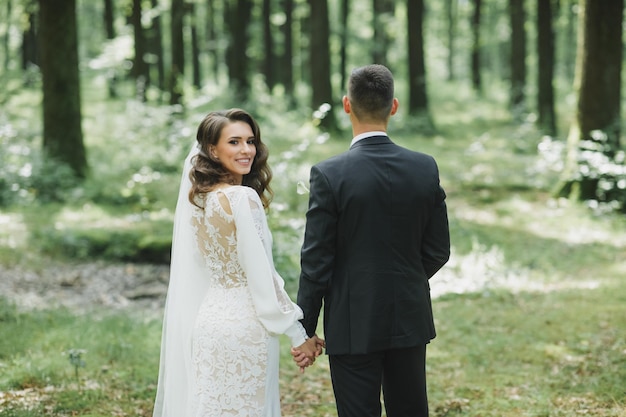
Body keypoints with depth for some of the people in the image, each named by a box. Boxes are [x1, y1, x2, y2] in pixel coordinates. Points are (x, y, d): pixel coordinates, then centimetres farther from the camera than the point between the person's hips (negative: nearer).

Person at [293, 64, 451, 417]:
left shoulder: (330, 175, -15)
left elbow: (316, 262, -12)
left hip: (353, 325, -4)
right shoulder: (425, 168, -4)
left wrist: (304, 331, -2)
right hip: (410, 320, 4)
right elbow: (438, 251, 3)